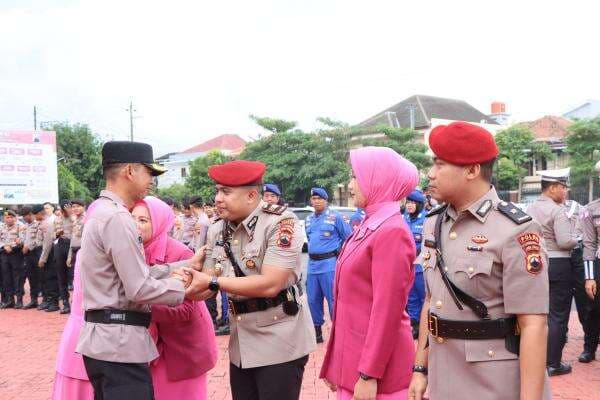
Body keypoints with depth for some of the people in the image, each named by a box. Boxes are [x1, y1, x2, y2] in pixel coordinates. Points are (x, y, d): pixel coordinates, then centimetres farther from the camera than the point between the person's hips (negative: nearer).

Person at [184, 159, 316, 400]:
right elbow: (207, 287, 5)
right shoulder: (217, 230, 5)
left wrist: (213, 281, -21)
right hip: (241, 344, 7)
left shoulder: (281, 223, -17)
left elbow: (270, 284, -24)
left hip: (279, 342, -6)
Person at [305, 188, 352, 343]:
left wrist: (338, 252, 2)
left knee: (333, 299, -5)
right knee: (313, 300, 11)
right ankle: (317, 330, 24)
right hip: (312, 264, 6)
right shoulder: (308, 219, 13)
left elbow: (348, 237, -1)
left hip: (329, 264, -6)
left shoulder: (335, 216, -5)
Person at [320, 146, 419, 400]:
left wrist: (369, 375, -19)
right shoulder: (370, 226, 9)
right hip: (354, 355, 8)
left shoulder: (391, 231, -19)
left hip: (375, 361, -8)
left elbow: (386, 310, -21)